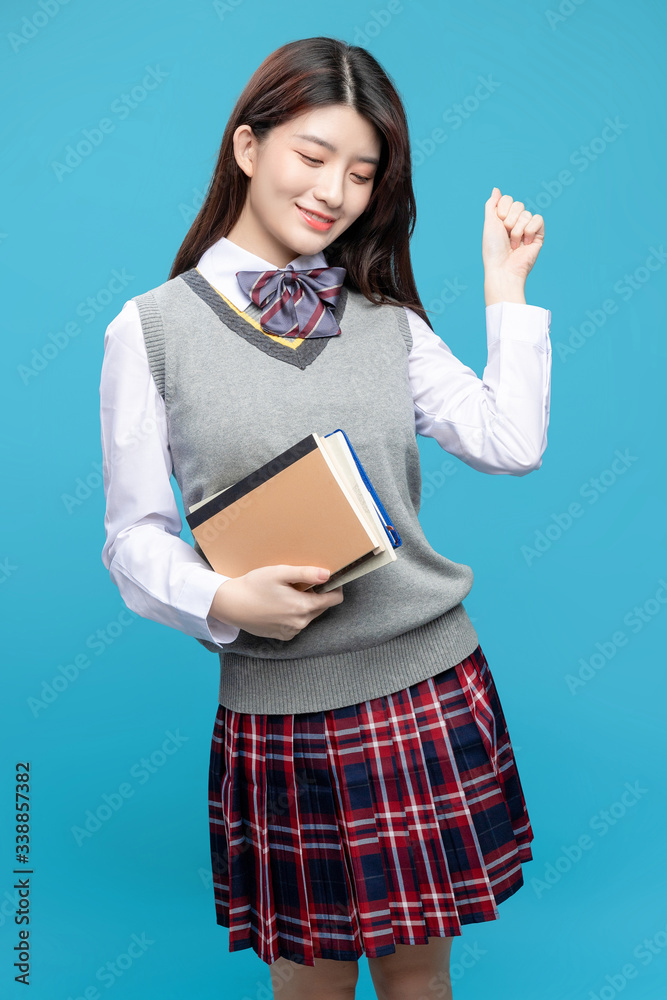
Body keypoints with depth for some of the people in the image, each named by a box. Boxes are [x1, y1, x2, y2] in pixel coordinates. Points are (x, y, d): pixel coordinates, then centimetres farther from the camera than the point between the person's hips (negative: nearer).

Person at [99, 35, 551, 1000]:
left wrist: (506, 285, 1)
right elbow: (134, 537, -2)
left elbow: (513, 445, -4)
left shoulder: (391, 323, 7)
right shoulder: (152, 327, -2)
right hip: (280, 707, -2)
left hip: (431, 688, 3)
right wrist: (221, 600, -19)